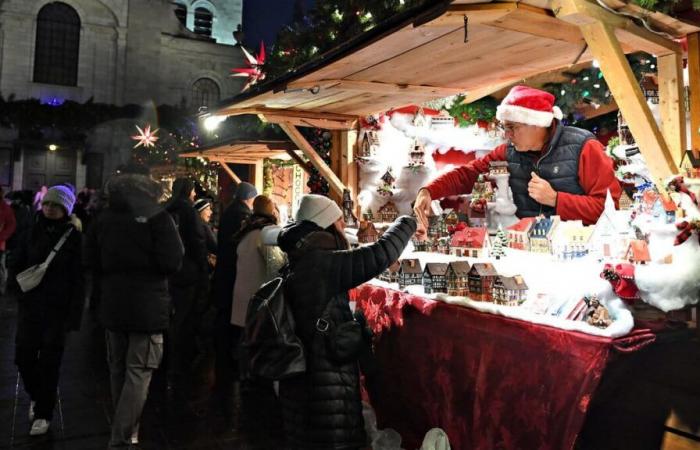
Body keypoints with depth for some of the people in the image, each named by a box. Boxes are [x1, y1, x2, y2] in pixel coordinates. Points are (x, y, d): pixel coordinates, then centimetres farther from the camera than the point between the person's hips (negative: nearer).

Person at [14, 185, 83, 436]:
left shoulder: (73, 237, -7)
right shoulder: (32, 232, 5)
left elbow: (78, 279, -8)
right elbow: (19, 265, 13)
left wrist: (73, 315, -12)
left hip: (57, 307, -3)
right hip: (30, 304, 3)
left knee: (49, 361, 3)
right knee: (24, 356, 4)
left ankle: (43, 413, 20)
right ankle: (36, 396, 33)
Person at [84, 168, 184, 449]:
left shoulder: (102, 218, 6)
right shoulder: (156, 216, -10)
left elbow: (91, 262, 9)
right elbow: (172, 262, -17)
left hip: (113, 304, 6)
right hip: (148, 306, -5)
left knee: (118, 370, 18)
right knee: (138, 373, 0)